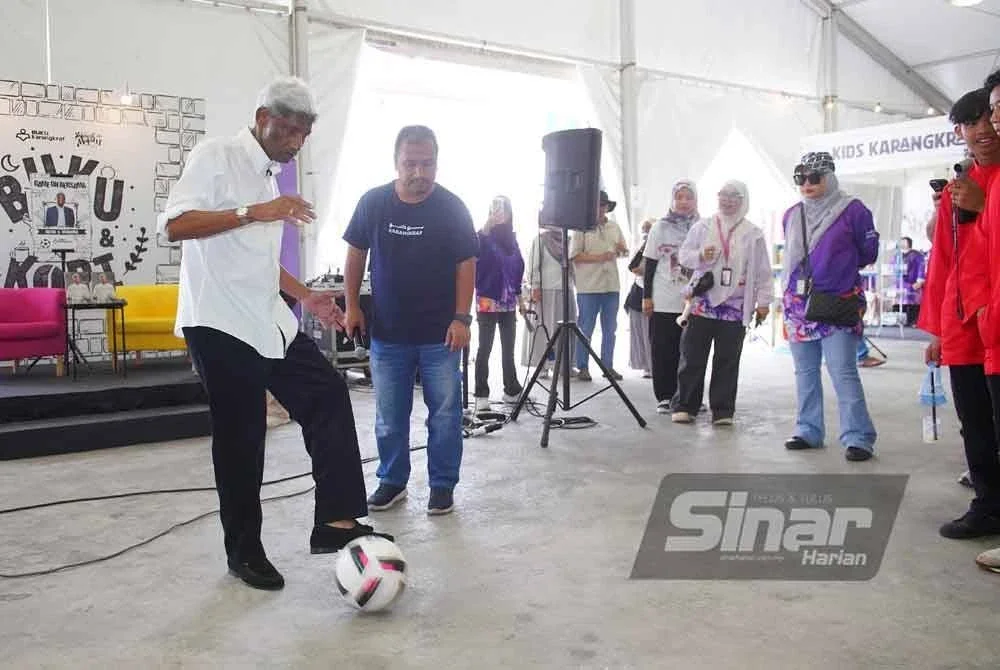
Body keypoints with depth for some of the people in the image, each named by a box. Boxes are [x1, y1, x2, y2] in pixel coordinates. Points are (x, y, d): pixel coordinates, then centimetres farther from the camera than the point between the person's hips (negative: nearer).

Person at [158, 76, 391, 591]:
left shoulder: (268, 177, 18)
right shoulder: (216, 156, -6)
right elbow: (174, 225, -20)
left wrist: (305, 296, 15)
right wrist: (254, 212, -27)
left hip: (266, 321, 8)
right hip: (219, 323, -8)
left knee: (328, 394, 0)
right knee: (239, 438, 0)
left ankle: (335, 521, 2)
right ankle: (244, 552, 16)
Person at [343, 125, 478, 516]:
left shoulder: (452, 208, -6)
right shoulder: (373, 203, -1)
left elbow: (466, 264, -4)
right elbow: (356, 254, 8)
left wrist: (462, 318, -10)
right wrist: (352, 305, 4)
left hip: (440, 334, -2)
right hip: (387, 334, 2)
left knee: (445, 414, 5)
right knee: (388, 418, 11)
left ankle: (442, 485, 19)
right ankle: (392, 482, 27)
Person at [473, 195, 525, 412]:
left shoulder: (511, 237, 13)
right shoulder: (486, 236, -3)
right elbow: (475, 249, -26)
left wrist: (520, 298, 16)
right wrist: (488, 225, -35)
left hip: (508, 302, 6)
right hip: (488, 300, -6)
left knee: (509, 348, 11)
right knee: (485, 348, -5)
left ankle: (512, 390, 20)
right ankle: (481, 395, -1)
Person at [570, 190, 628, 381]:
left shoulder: (614, 227, 13)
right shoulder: (582, 228, -4)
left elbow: (625, 252, 20)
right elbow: (575, 256, -10)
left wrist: (622, 249, -4)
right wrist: (599, 258, -18)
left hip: (612, 286, 5)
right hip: (589, 287, -5)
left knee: (610, 329, 10)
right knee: (586, 329, 2)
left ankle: (608, 366, 20)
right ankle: (583, 367, 10)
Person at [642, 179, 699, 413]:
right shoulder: (660, 228, 5)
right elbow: (650, 265, 5)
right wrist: (647, 296, 0)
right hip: (663, 302, 0)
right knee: (663, 350, 2)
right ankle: (665, 397, 11)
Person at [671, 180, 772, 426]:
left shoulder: (753, 234, 8)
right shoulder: (702, 227, 9)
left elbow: (763, 272, 8)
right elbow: (683, 255, 8)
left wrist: (763, 301, 2)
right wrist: (700, 256, -12)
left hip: (735, 308, 0)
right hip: (702, 303, 0)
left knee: (727, 361, 4)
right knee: (692, 358, 1)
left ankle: (722, 410, 12)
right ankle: (685, 406, 10)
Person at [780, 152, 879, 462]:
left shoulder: (852, 210, -5)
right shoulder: (791, 215, 10)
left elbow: (868, 252, 3)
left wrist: (839, 268, 9)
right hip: (798, 305, 6)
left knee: (843, 372, -10)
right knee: (805, 372, 11)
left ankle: (858, 437, -4)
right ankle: (808, 431, 21)